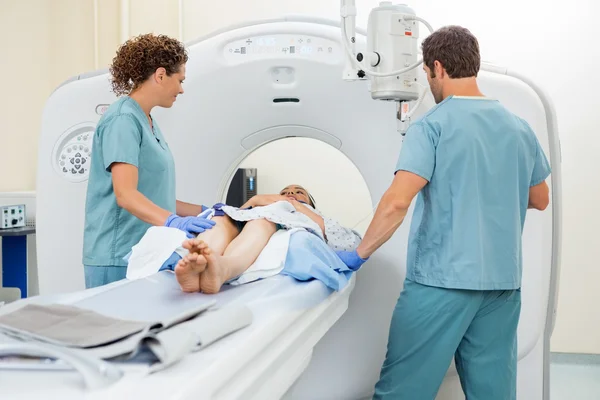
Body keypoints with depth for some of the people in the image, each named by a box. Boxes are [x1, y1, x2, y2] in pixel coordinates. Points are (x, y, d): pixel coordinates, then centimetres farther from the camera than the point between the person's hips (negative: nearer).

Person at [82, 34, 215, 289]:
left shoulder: (148, 122, 16)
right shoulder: (123, 120, -12)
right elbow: (125, 194, -23)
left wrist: (203, 212, 17)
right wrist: (173, 221, -35)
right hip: (118, 258, -9)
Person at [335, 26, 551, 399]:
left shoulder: (432, 126, -9)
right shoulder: (519, 127, 9)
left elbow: (397, 201, -19)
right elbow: (540, 199, 21)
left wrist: (360, 253, -8)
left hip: (442, 279, -6)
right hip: (503, 281, 6)